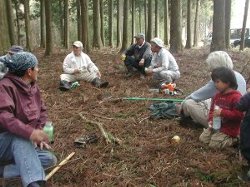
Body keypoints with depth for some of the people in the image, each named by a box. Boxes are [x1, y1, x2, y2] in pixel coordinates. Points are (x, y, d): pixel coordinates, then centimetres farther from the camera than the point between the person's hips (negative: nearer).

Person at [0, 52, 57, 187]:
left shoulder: (33, 86, 5)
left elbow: (42, 111, 11)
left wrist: (38, 132, -7)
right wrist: (30, 132, -45)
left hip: (23, 145, 7)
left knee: (50, 160, -10)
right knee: (20, 136, -39)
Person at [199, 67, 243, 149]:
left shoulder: (236, 97, -20)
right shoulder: (217, 95, 4)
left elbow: (239, 115, -25)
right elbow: (212, 109, 13)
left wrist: (222, 112, -30)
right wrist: (211, 120, -5)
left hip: (229, 129, -7)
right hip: (215, 126, 8)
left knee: (214, 144, -13)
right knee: (202, 138, 4)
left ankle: (234, 139, 7)